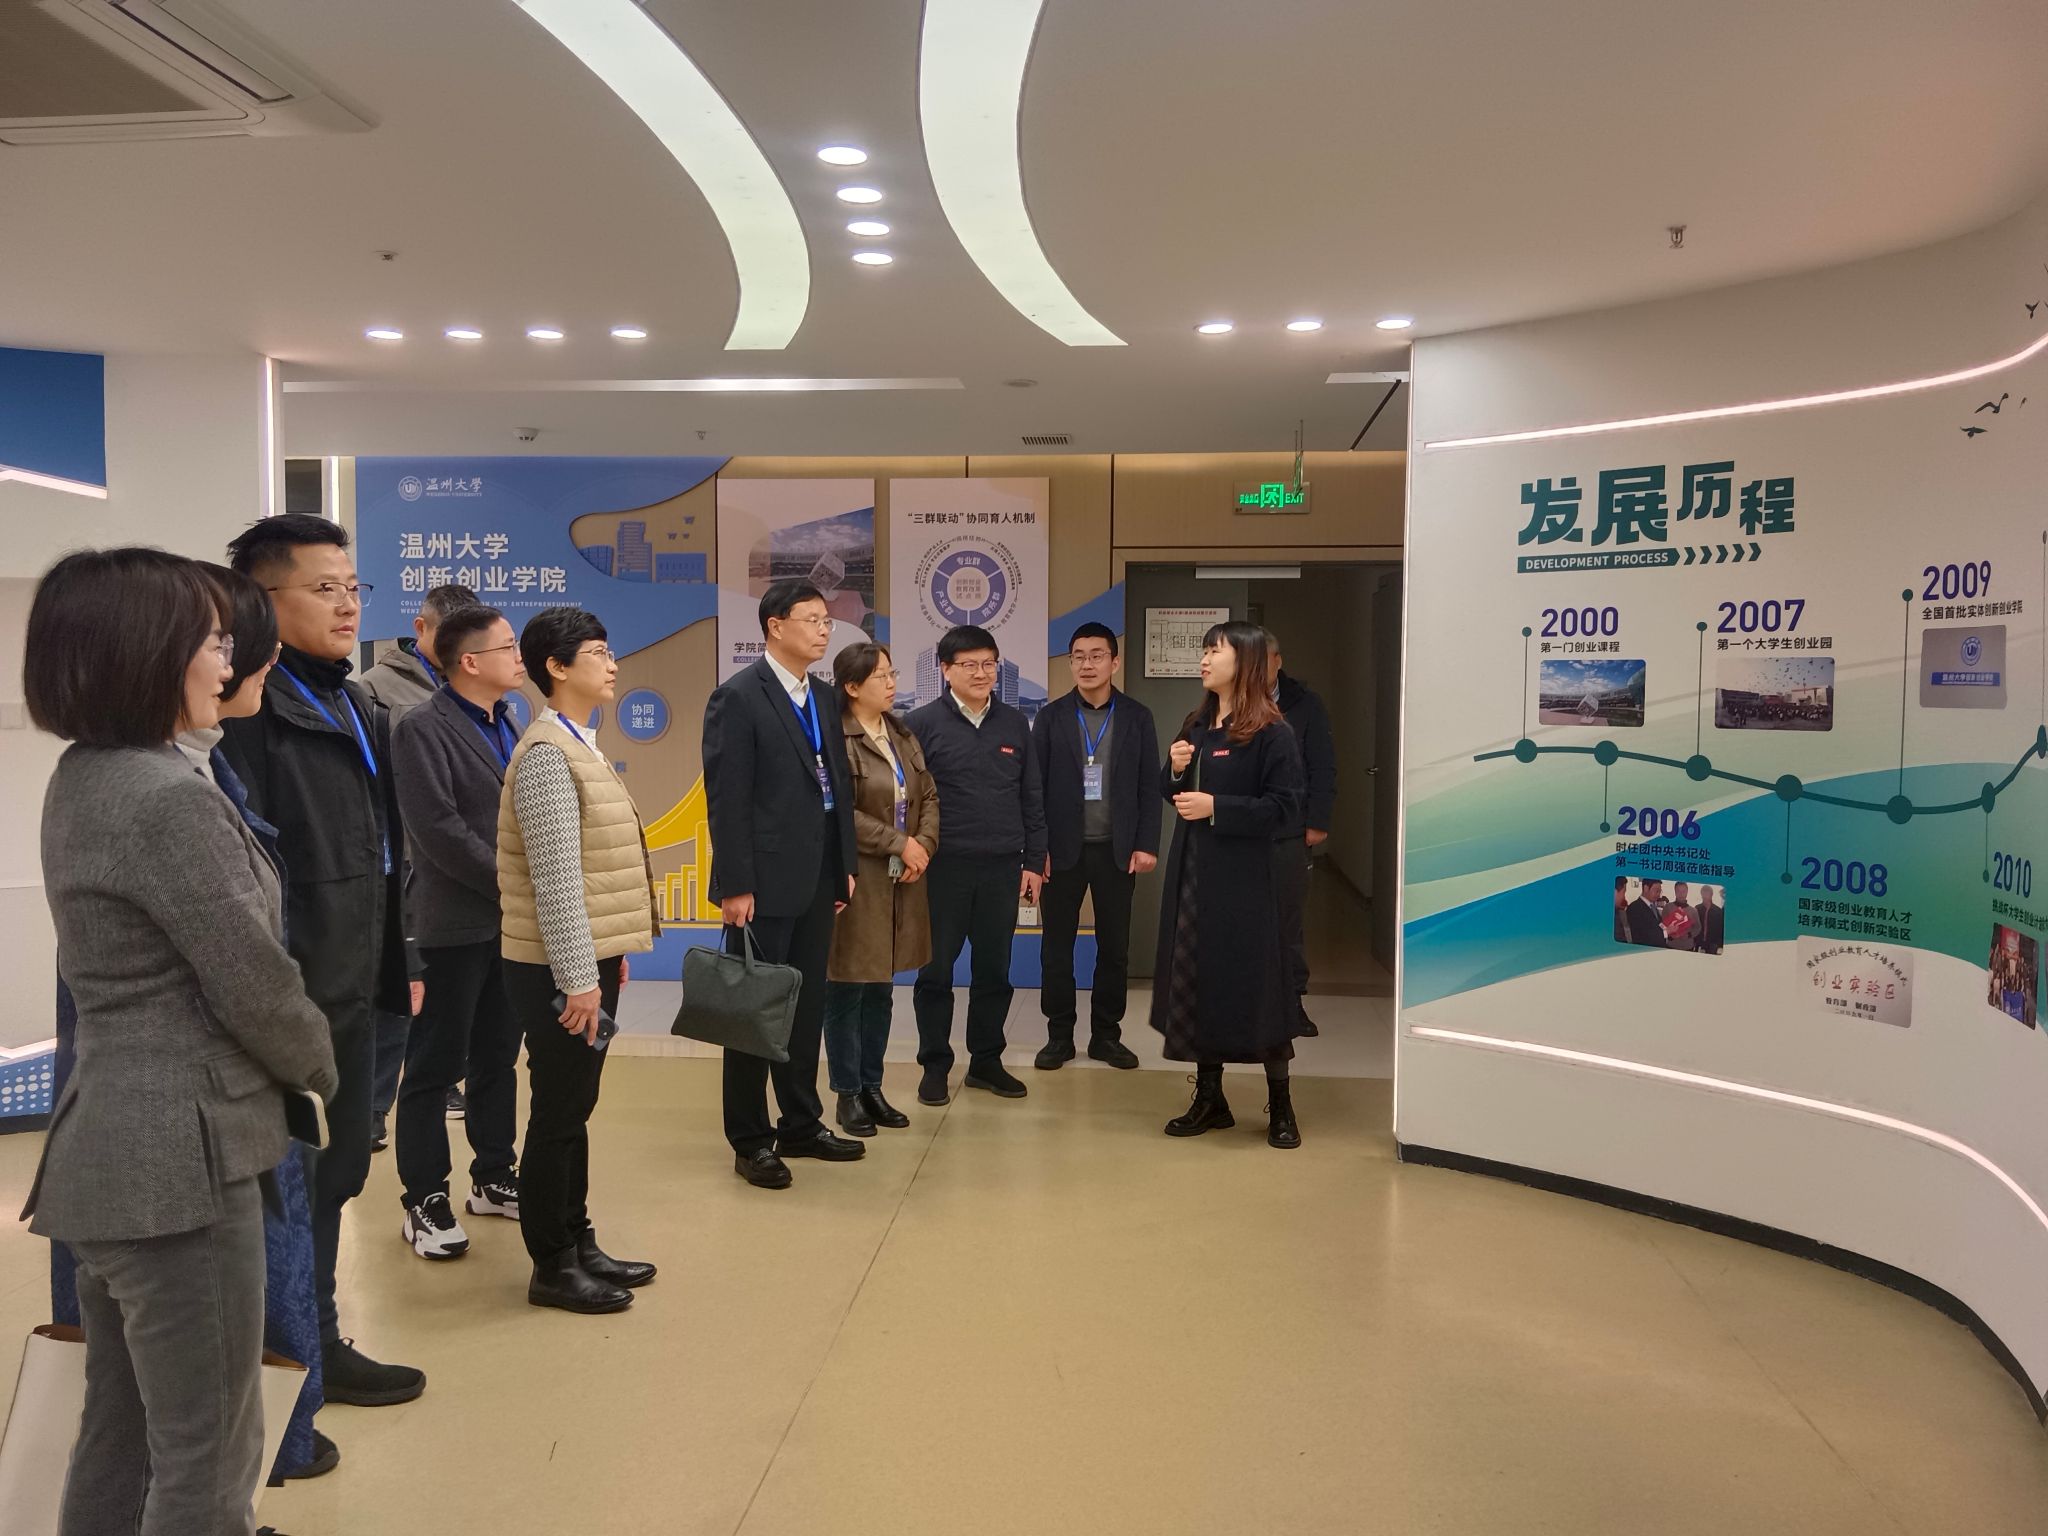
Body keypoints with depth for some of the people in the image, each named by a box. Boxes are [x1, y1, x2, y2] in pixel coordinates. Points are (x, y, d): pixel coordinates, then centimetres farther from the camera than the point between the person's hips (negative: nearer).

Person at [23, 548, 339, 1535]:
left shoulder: (78, 784, 10)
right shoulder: (168, 798, -20)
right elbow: (252, 984, -16)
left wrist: (284, 1071, 10)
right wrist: (322, 1072, 3)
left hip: (112, 1143, 9)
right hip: (180, 1154, -9)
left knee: (121, 1434, 19)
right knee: (206, 1455, 2)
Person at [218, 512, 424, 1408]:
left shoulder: (356, 708, 14)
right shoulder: (249, 704, -16)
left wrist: (398, 961, 18)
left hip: (352, 985, 9)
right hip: (292, 993, -9)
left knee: (336, 1169, 18)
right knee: (297, 1179, 5)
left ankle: (313, 1338, 33)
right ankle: (308, 1349, 20)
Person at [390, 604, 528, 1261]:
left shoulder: (506, 727, 14)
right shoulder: (423, 729, -10)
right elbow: (437, 828, -18)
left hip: (511, 922, 7)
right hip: (455, 924, -7)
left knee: (498, 1058, 14)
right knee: (436, 1065, 2)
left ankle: (493, 1178, 26)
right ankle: (424, 1200, 12)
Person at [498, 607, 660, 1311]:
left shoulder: (579, 746, 13)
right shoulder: (548, 754, -17)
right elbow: (556, 878, -21)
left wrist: (606, 959, 16)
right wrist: (578, 978, -21)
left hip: (589, 960, 9)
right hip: (562, 969, -9)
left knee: (574, 1110, 16)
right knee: (557, 1114, 2)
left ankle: (578, 1245, 27)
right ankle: (551, 1267, 14)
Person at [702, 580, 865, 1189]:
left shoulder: (821, 697, 12)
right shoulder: (738, 696, -11)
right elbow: (726, 799, -15)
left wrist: (847, 864, 12)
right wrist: (735, 886, -18)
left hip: (817, 882, 7)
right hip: (765, 885, -7)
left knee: (807, 1007, 15)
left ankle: (801, 1125, 29)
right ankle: (751, 1142, 17)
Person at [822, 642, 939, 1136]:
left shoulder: (903, 735, 12)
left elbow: (929, 797, 13)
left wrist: (924, 844, -4)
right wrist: (899, 844, -15)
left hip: (901, 882, 7)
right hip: (854, 881, -7)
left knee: (881, 990, 14)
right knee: (846, 990, 3)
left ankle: (872, 1087, 25)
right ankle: (848, 1094, 15)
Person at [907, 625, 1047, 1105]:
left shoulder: (1014, 723, 8)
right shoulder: (924, 724, -3)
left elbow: (1032, 797, 11)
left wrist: (1033, 862, 8)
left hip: (1002, 868, 3)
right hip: (943, 867, -3)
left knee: (995, 970, 10)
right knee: (936, 970, 5)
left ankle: (986, 1060, 23)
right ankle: (934, 1065, 17)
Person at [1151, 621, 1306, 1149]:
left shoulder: (1270, 732, -10)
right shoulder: (1196, 726, 13)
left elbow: (1284, 807, -15)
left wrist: (1217, 807, -21)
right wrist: (1175, 770, -2)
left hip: (1241, 877, -7)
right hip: (1190, 871, 7)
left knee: (1253, 984, -1)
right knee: (1195, 983, 10)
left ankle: (1280, 1105, 13)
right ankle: (1209, 1097, 21)